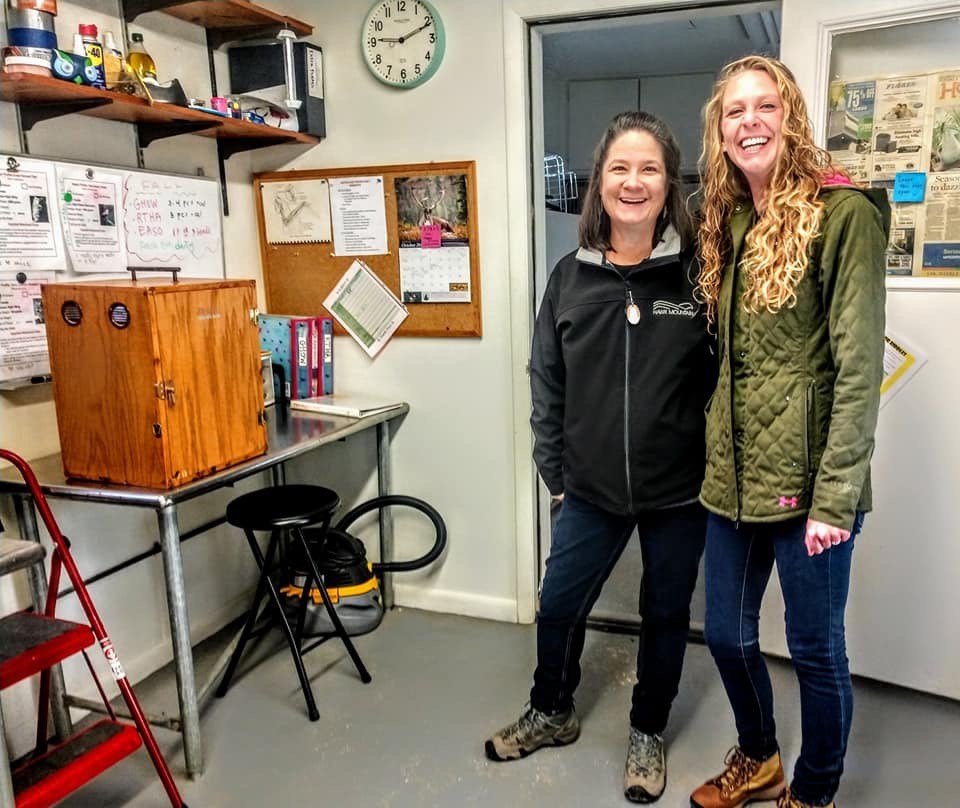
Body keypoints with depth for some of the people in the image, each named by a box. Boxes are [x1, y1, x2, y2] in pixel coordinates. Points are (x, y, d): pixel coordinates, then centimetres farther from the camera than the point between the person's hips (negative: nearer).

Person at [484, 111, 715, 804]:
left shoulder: (698, 271, -8)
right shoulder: (571, 277, -1)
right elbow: (548, 384, 4)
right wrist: (554, 472, 5)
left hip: (680, 491, -2)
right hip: (591, 489, 2)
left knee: (666, 614, 16)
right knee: (559, 605, 14)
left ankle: (649, 733, 41)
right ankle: (553, 713, 42)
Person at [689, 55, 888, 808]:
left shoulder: (843, 213, -9)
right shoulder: (729, 222, 11)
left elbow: (858, 365, -14)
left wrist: (835, 494, -17)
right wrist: (716, 450, 11)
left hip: (807, 480, -6)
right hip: (734, 476, 7)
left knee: (815, 647, 10)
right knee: (727, 633, 17)